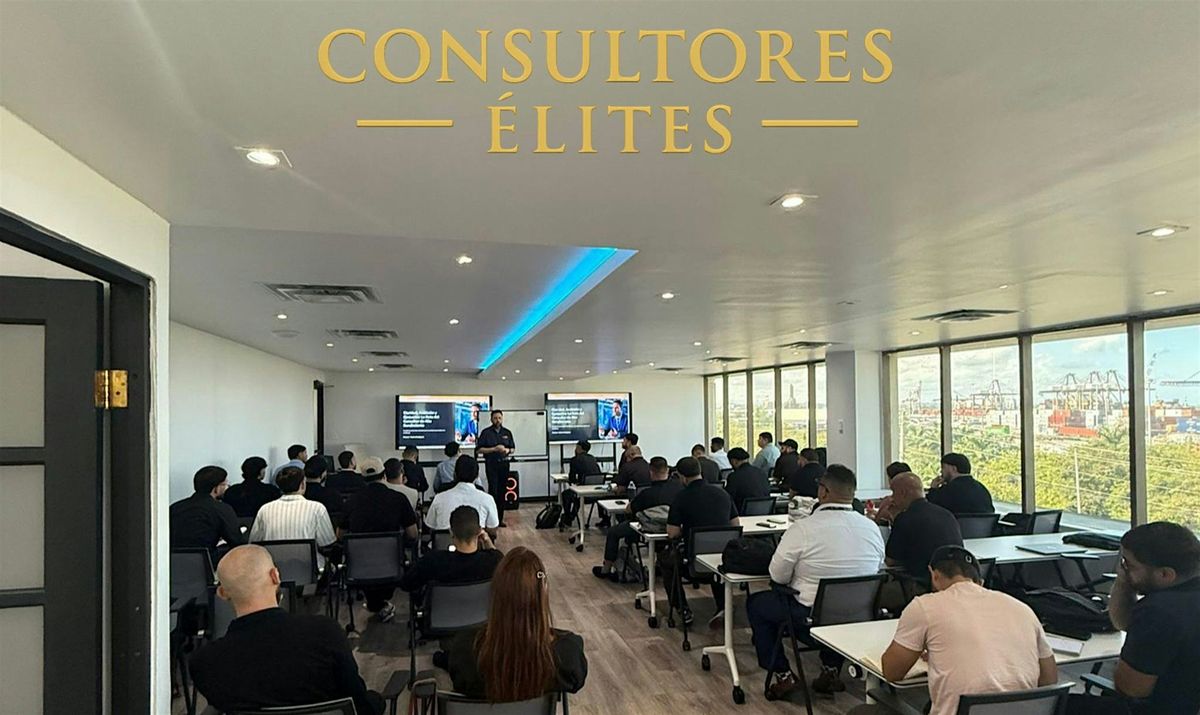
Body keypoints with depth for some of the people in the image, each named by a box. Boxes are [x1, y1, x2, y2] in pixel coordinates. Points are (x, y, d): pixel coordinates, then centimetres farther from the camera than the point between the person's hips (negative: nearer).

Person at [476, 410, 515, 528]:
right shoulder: (486, 433, -1)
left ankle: (500, 518, 12)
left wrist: (508, 450, -7)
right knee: (493, 490, -11)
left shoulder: (507, 432, 11)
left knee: (502, 492, 5)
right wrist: (494, 449, -15)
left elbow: (513, 448, 16)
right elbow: (478, 450, -5)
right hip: (491, 464, -4)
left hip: (504, 464, 4)